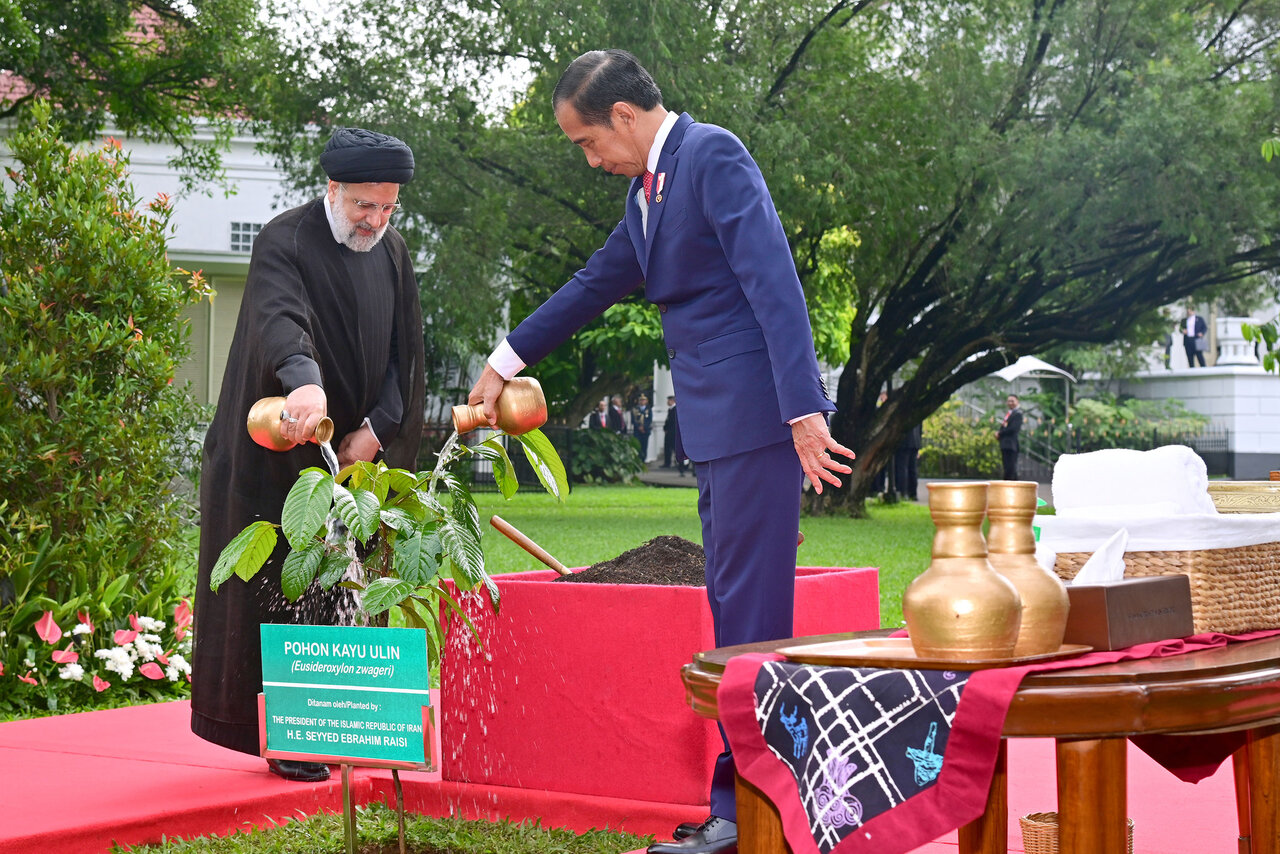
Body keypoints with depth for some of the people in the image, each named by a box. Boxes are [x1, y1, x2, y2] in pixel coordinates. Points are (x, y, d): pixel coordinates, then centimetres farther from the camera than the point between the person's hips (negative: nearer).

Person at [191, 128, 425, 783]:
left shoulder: (392, 254, 8)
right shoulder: (285, 243, -14)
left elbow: (404, 354, 10)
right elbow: (278, 319, -35)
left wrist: (375, 429, -4)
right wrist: (306, 383, -55)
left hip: (358, 451, 6)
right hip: (284, 452, -6)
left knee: (343, 593, 9)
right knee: (283, 592, -5)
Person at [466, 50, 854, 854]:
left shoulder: (713, 155, -10)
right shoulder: (649, 189, 19)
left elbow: (775, 283, -19)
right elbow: (596, 283, 31)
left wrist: (804, 412, -25)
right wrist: (509, 361, 40)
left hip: (757, 410, -10)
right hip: (718, 424, 10)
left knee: (749, 606, -8)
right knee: (738, 605, 12)